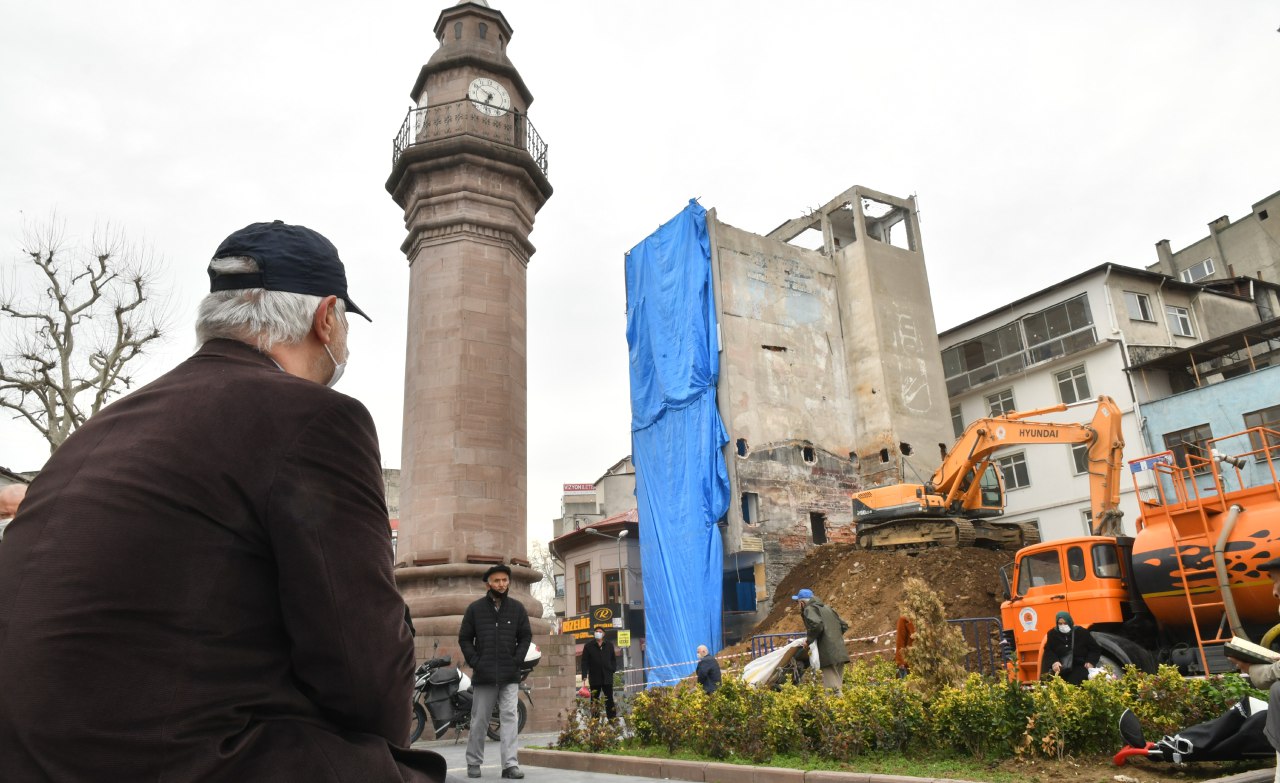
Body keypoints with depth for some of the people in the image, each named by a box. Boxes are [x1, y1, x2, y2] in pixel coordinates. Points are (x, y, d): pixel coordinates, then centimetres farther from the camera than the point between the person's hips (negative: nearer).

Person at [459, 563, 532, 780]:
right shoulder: (475, 608, 3)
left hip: (510, 675, 0)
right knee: (479, 720, 9)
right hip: (483, 674, 0)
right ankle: (474, 763, 22)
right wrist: (474, 662, -5)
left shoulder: (517, 608, 6)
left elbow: (525, 636, 9)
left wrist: (517, 660, -3)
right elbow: (464, 638, 6)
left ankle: (510, 764, -5)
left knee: (510, 717, -6)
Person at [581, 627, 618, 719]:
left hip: (607, 677, 1)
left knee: (609, 699, 2)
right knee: (595, 699, 6)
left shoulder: (609, 646, 10)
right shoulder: (588, 646, 1)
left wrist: (613, 669, 1)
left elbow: (614, 659, 16)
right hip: (594, 678, -1)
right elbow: (584, 661, -1)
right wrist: (584, 675, -9)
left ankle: (612, 719, 5)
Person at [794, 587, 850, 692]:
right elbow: (844, 625, 25)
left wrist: (809, 639, -8)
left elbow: (816, 624, -21)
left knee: (833, 687, -10)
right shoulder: (827, 608, 23)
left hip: (828, 654, -9)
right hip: (840, 652, 9)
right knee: (838, 685, 12)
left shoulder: (809, 609, -2)